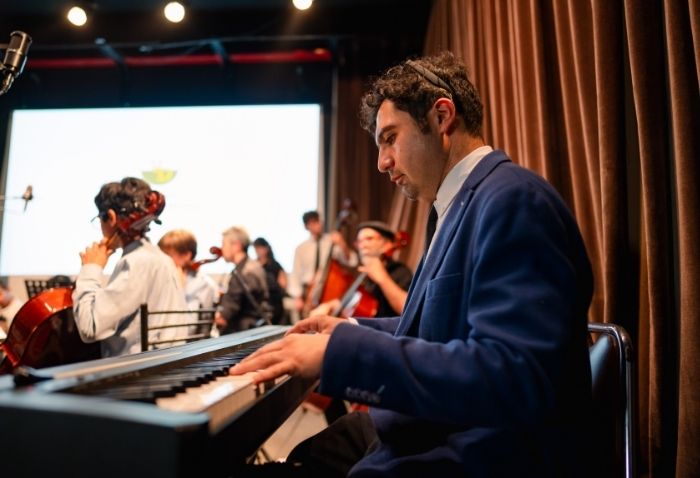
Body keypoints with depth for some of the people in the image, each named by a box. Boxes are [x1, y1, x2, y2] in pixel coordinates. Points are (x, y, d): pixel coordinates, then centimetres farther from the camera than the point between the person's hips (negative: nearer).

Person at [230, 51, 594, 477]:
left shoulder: (512, 199, -22)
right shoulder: (465, 202, 11)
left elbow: (513, 380, -32)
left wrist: (342, 351, -31)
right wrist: (354, 331, 16)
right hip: (433, 435, 9)